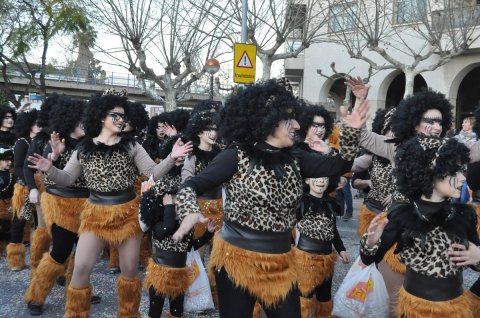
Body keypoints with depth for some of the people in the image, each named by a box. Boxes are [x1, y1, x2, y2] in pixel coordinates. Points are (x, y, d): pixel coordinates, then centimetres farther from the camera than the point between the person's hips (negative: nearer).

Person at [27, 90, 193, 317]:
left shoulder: (130, 146, -1)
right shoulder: (84, 149, 1)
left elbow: (152, 173, -6)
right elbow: (67, 179, 2)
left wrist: (171, 158, -22)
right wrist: (49, 169, -18)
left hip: (128, 212, 0)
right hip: (95, 213, 0)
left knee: (130, 269, 10)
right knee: (81, 268, -2)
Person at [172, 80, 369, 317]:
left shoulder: (293, 159, 4)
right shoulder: (237, 155, -12)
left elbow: (339, 166, 4)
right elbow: (191, 186, -15)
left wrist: (350, 131, -10)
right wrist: (190, 212, -35)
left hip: (280, 264, 5)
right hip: (236, 260, -5)